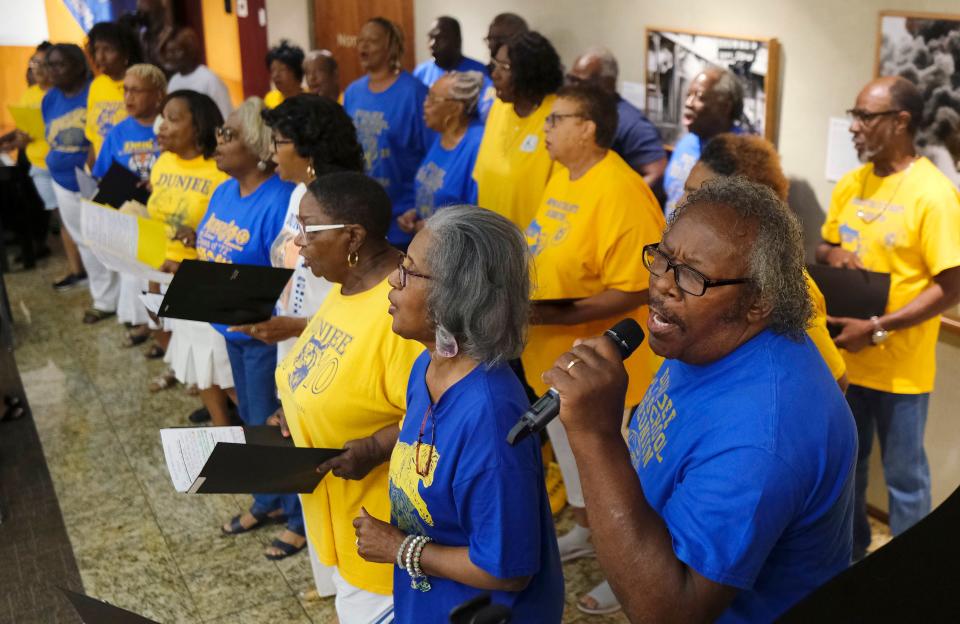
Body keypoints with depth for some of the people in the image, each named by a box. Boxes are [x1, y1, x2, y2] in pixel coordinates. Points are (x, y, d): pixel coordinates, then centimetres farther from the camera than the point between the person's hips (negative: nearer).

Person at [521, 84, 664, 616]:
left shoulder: (620, 193, -25)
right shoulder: (563, 175, 5)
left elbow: (635, 291, -27)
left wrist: (554, 315, -29)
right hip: (556, 353, 9)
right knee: (571, 450, 26)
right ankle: (584, 531, 48)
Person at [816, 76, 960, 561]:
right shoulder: (850, 184, 4)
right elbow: (824, 247, 17)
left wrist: (877, 329, -23)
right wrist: (832, 254, -8)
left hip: (899, 366, -6)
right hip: (845, 356, 6)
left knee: (904, 477, 8)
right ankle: (849, 552, 41)